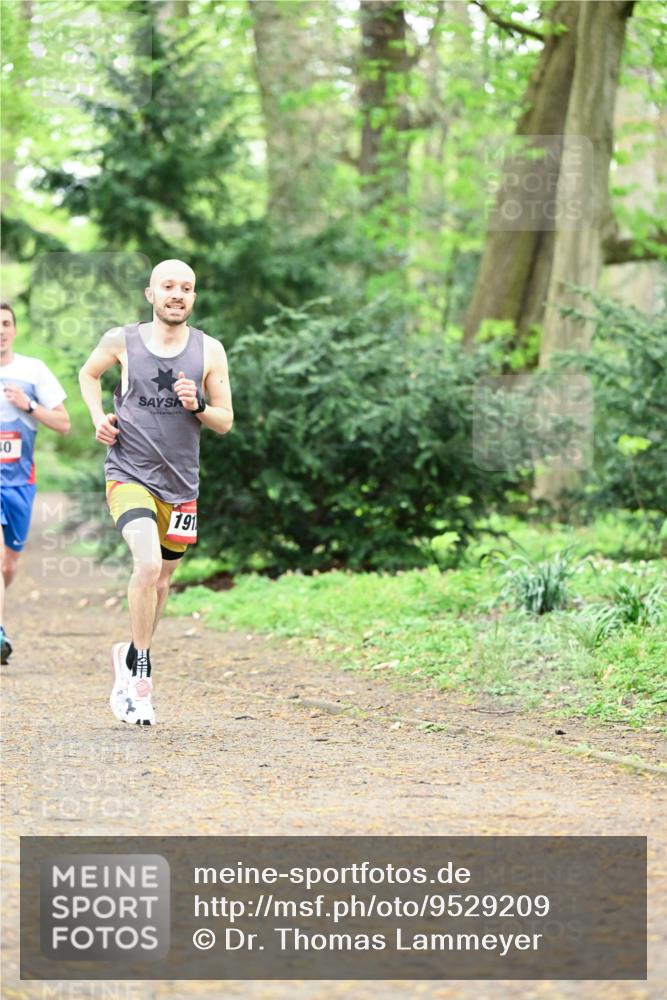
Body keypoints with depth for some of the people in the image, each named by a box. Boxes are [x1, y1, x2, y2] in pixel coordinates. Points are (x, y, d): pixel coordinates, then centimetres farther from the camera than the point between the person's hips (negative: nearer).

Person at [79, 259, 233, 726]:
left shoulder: (210, 350, 0)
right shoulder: (122, 341, -3)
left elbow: (225, 422, 5)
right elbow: (89, 373, 18)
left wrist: (197, 407, -15)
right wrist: (98, 418, 2)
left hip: (181, 484, 3)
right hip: (129, 474, -3)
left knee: (162, 580, 14)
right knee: (149, 564, -24)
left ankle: (129, 654, 38)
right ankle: (140, 669, -9)